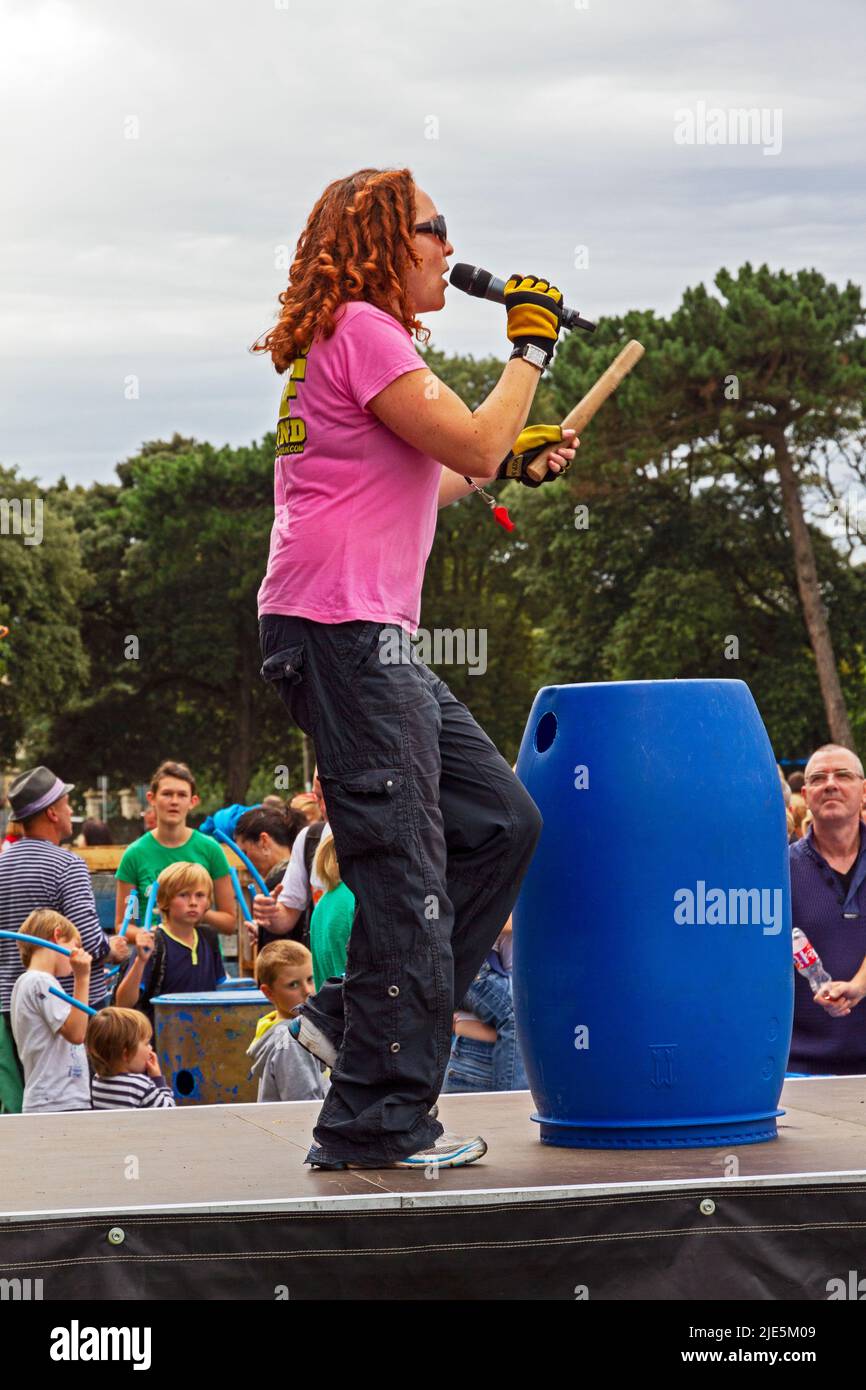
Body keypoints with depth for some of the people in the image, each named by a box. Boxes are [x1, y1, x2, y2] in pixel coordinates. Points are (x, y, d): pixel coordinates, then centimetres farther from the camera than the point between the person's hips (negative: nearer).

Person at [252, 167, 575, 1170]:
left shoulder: (360, 338, 24)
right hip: (342, 627, -11)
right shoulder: (360, 328, -7)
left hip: (372, 638, 11)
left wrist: (508, 463, 25)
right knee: (405, 870, -10)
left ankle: (355, 1016, 14)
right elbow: (471, 444, -16)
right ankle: (379, 1124, -6)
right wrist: (530, 349, -2)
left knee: (501, 821, 11)